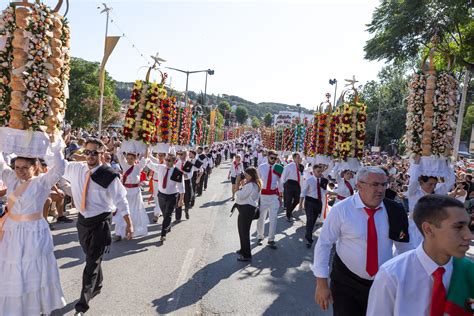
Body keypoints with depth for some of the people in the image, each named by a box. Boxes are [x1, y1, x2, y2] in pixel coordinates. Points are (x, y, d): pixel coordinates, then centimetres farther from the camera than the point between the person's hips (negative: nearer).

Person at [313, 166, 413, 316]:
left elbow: (405, 246, 5)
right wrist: (322, 283, -12)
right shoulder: (341, 209, -17)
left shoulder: (394, 210, -9)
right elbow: (323, 244, -12)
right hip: (346, 282, -3)